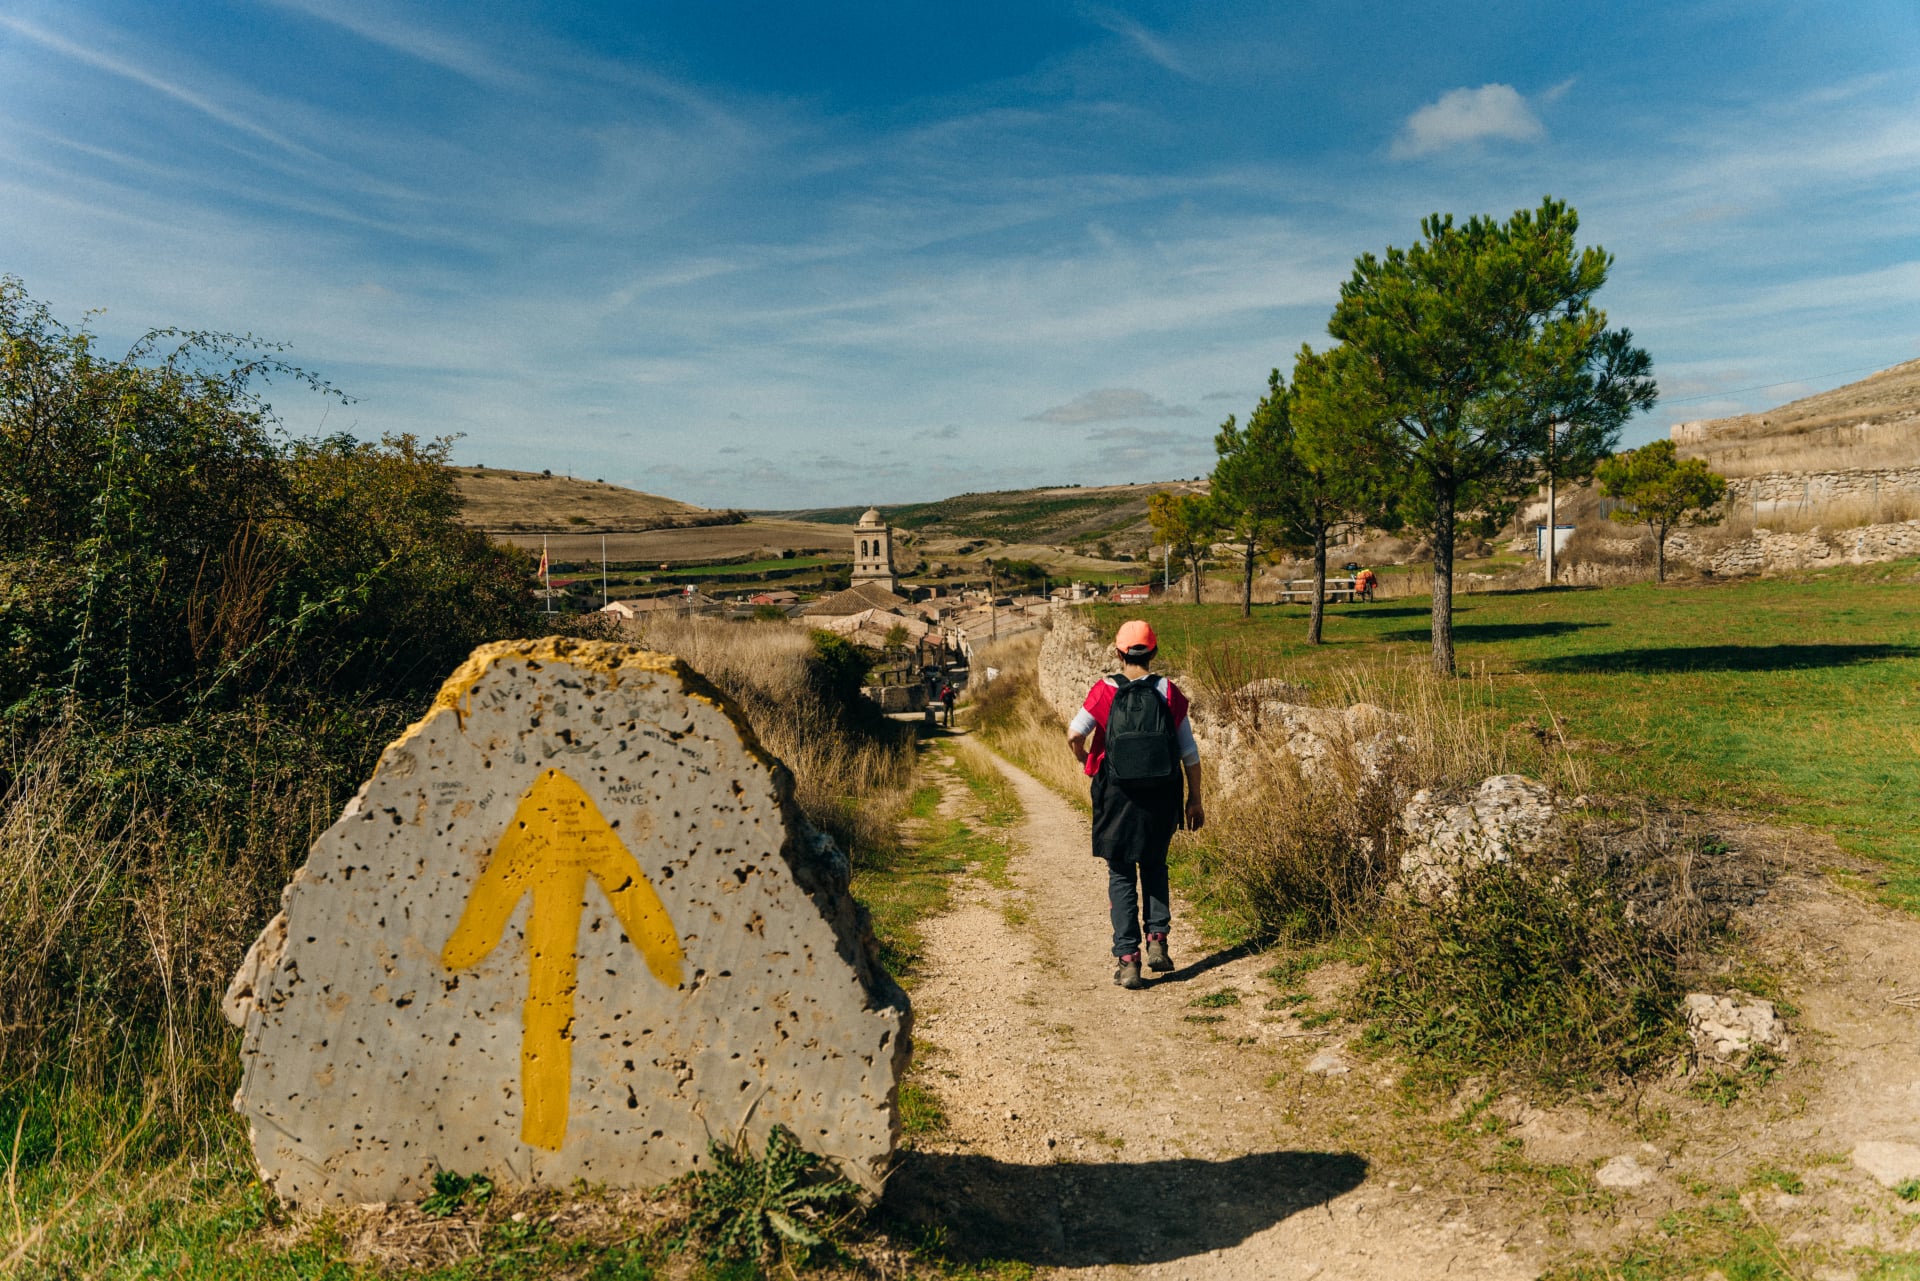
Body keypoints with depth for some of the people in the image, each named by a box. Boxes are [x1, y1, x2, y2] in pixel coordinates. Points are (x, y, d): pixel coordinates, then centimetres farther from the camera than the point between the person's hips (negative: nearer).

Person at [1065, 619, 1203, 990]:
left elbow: (1074, 734, -17)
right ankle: (1157, 942, 14)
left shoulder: (1105, 690, -5)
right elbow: (1189, 751, 1)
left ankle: (1128, 961, 5)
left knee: (1121, 876, 9)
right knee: (1154, 865, 24)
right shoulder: (1168, 692, 0)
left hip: (1118, 796, -2)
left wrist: (1083, 759, 5)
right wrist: (1195, 800, 8)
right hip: (1162, 796, 2)